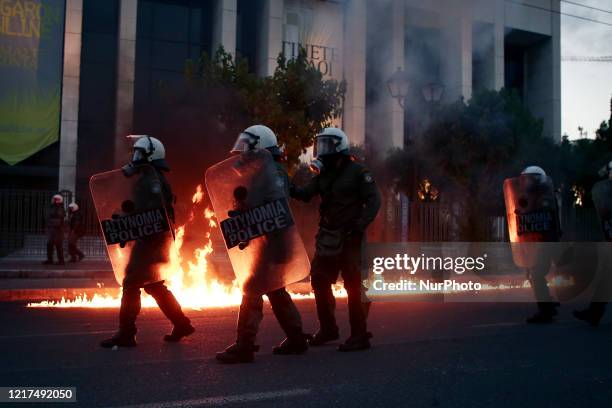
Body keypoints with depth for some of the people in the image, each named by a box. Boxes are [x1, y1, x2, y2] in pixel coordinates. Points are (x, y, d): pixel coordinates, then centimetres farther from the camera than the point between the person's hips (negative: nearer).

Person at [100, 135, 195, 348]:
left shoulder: (149, 179, -13)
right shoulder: (155, 178, 19)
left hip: (150, 240, -11)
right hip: (156, 240, 11)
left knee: (131, 284, -7)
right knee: (155, 286, 17)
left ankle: (125, 334, -3)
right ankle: (181, 324, 22)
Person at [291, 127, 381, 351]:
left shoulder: (357, 172, -7)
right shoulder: (323, 174, 12)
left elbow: (373, 200, -11)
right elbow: (306, 193, 4)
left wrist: (359, 226, -19)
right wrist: (291, 189, -17)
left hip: (350, 238, -7)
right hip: (328, 237, 7)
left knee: (353, 285, -5)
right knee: (319, 281, 10)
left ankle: (359, 336, 4)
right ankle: (328, 329, 25)